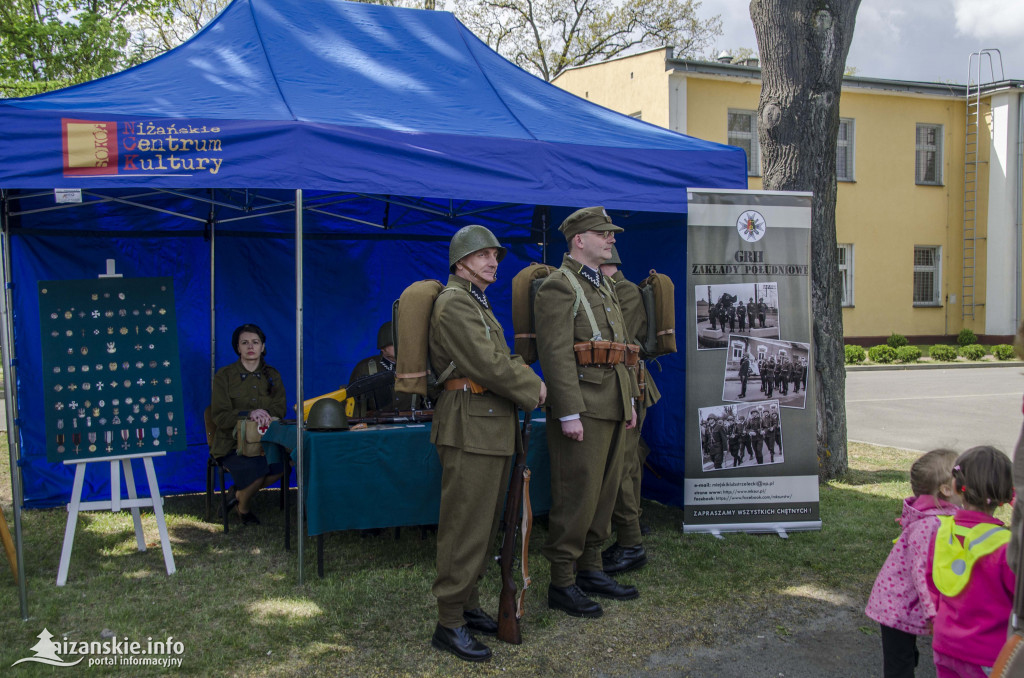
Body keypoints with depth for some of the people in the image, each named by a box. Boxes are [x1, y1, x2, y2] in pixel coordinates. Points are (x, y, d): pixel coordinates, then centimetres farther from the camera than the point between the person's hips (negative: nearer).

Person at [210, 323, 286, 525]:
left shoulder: (272, 376, 12)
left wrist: (264, 416, -20)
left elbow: (279, 409, 3)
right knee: (255, 469, -32)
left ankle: (241, 493, 2)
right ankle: (243, 508, 5)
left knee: (282, 463, -28)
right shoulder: (224, 376, 1)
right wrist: (248, 414, -25)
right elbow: (220, 417, -7)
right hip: (232, 443, -3)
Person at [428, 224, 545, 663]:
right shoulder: (454, 303, -13)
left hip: (492, 428, 10)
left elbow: (503, 356, 18)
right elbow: (488, 364, -19)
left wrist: (529, 378, -1)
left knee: (484, 523, 16)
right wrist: (532, 391, -8)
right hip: (470, 428, -10)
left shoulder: (479, 303, 21)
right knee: (465, 526, -6)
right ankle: (449, 623, 3)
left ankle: (468, 604, 28)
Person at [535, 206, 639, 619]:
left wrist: (630, 401, 18)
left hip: (612, 408, 9)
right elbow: (556, 354, -18)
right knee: (576, 498, -4)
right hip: (581, 410, -9)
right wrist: (570, 413, -22)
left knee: (604, 492, 14)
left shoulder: (604, 287, 19)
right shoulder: (558, 287, -11)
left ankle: (591, 570, 26)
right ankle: (561, 584, 7)